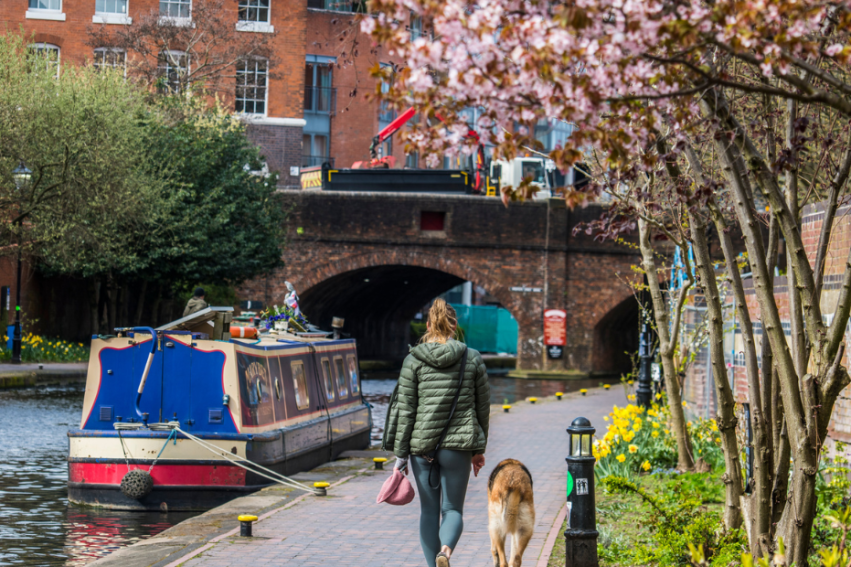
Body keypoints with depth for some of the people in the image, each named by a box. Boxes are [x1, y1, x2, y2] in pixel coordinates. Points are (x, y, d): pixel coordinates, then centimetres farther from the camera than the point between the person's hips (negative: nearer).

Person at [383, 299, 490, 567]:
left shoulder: (414, 360, -4)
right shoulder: (472, 359, 0)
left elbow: (405, 409, -4)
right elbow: (483, 406, 6)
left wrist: (400, 453, 1)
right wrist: (479, 448, 17)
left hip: (421, 444, 0)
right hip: (458, 444, 0)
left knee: (429, 510, 13)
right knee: (453, 508, 7)